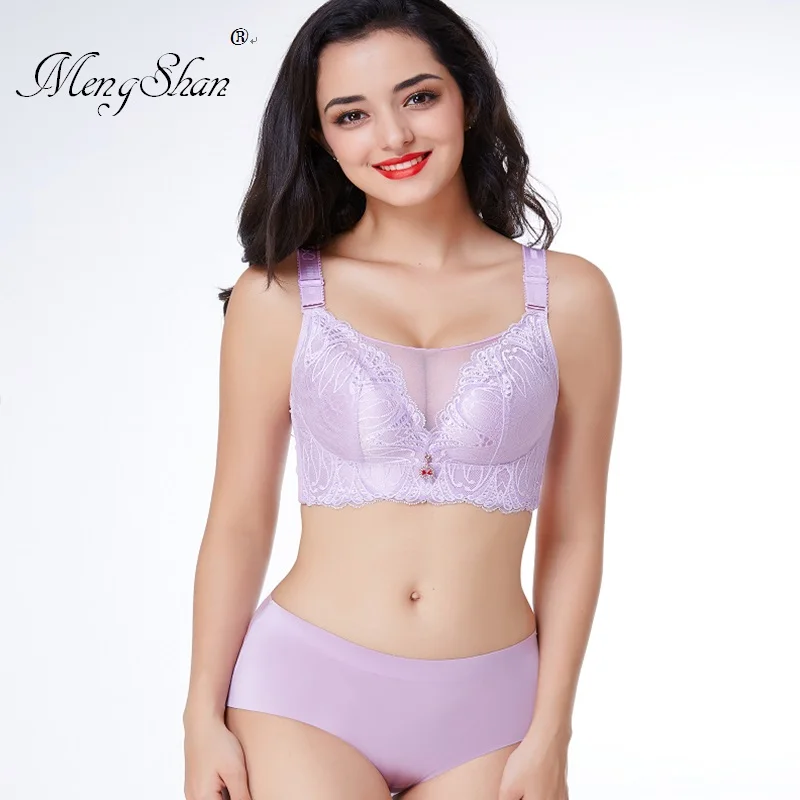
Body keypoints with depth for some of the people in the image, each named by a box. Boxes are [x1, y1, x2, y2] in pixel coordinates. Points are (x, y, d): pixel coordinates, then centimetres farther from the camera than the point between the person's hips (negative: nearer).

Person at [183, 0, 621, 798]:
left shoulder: (569, 296, -2)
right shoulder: (277, 297, -3)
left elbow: (573, 534, 1)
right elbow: (238, 521, 2)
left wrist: (549, 735, 0)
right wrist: (203, 718, 1)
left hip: (487, 706, 1)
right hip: (305, 697, -1)